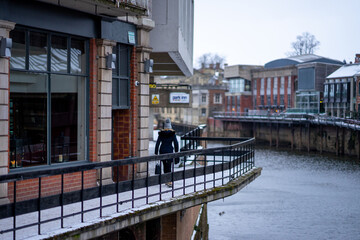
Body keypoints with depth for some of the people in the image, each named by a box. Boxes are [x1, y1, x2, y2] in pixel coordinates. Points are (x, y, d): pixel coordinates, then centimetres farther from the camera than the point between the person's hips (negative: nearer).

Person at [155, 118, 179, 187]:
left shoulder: (161, 133, -2)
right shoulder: (172, 133, -7)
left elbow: (157, 143, -3)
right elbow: (176, 143, -6)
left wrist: (156, 153, 1)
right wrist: (176, 152, 6)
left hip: (162, 151, 2)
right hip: (170, 151, -2)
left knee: (165, 165, 17)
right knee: (169, 166, -3)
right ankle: (169, 182, -16)